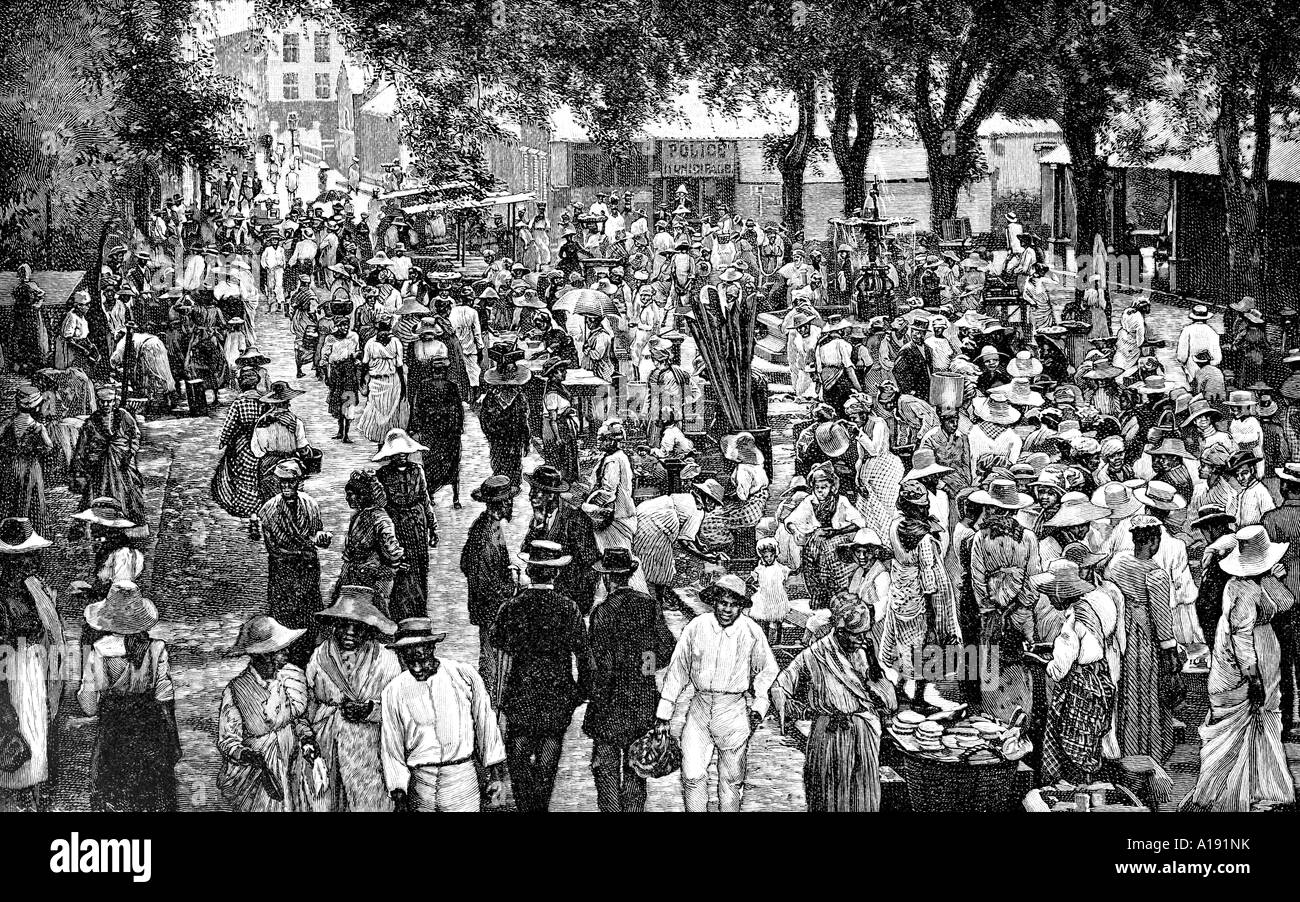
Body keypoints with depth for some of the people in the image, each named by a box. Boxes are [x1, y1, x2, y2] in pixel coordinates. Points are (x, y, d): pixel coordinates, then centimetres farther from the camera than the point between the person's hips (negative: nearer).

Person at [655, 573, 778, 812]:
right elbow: (677, 671, 4)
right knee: (692, 776, -8)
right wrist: (663, 715, 5)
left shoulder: (752, 633, -6)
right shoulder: (695, 628, -5)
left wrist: (758, 706, -2)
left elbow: (768, 671, 10)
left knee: (731, 779, 9)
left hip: (735, 711, 0)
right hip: (700, 708, 0)